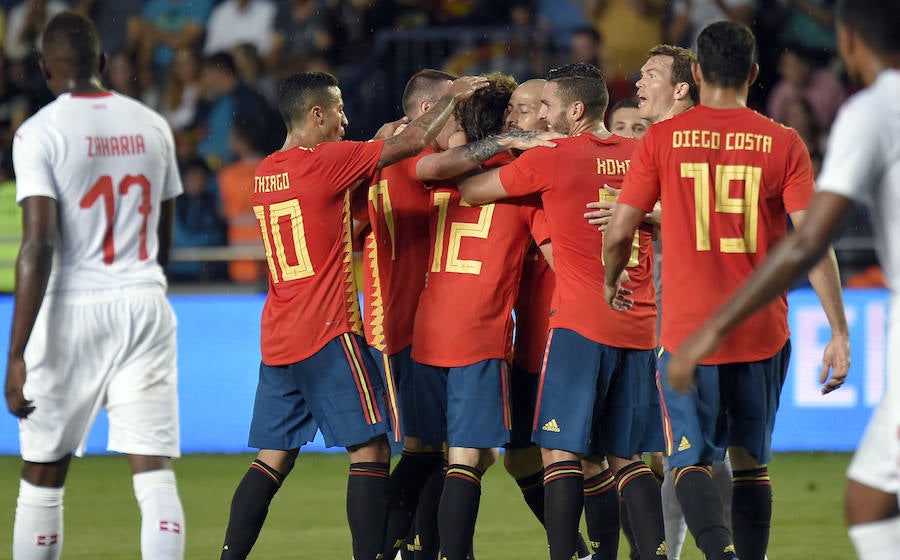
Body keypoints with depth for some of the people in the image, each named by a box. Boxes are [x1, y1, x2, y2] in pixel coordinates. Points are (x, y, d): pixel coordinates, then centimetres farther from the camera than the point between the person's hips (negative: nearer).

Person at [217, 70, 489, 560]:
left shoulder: (265, 173, 12)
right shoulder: (325, 162, -10)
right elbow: (414, 142, -6)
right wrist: (452, 97, 9)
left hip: (277, 341, 7)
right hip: (328, 334, -7)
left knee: (274, 458, 10)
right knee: (370, 450, -4)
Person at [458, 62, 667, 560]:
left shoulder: (550, 158, -5)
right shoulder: (639, 154, 10)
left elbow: (469, 189, 6)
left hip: (580, 323, -6)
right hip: (639, 326, 6)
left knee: (560, 451, -4)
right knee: (626, 458, 10)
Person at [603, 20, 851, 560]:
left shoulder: (662, 139, -1)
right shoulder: (784, 144, -1)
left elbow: (619, 233, -1)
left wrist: (611, 283, 20)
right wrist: (839, 332, -3)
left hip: (688, 332, -1)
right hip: (762, 333, 1)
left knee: (691, 460, 1)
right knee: (751, 461, 15)